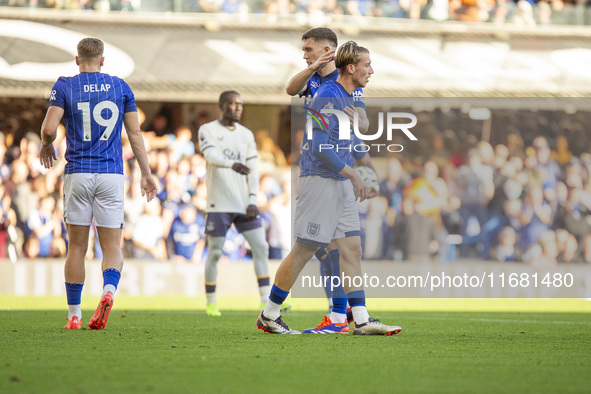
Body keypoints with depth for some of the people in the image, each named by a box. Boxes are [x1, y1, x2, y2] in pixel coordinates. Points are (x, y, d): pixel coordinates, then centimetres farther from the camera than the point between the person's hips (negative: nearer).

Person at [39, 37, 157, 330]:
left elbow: (48, 129, -9)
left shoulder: (64, 86, 1)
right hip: (112, 174, 1)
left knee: (77, 247, 7)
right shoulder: (121, 87, 7)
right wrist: (146, 173, 13)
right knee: (112, 246, 3)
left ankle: (74, 315, 7)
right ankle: (109, 289, -27)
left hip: (78, 172, -1)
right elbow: (135, 134, 7)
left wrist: (46, 146, 13)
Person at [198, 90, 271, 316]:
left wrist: (252, 201, -1)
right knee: (214, 253, -2)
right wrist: (233, 165, -40)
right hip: (219, 203, -4)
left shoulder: (246, 135, 13)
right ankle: (211, 302, 9)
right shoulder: (208, 131, -1)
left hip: (243, 203, 4)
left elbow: (253, 171, 11)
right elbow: (211, 156, -20)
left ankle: (266, 299, 0)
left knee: (260, 247, -3)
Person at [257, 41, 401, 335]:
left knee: (352, 249, 4)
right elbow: (318, 148, -22)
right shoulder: (328, 97, -16)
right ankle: (268, 316, 5)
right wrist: (352, 175, -19)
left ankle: (362, 320, 3)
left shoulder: (350, 97, 13)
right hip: (320, 181, -9)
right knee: (304, 251, -5)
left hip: (341, 183, 9)